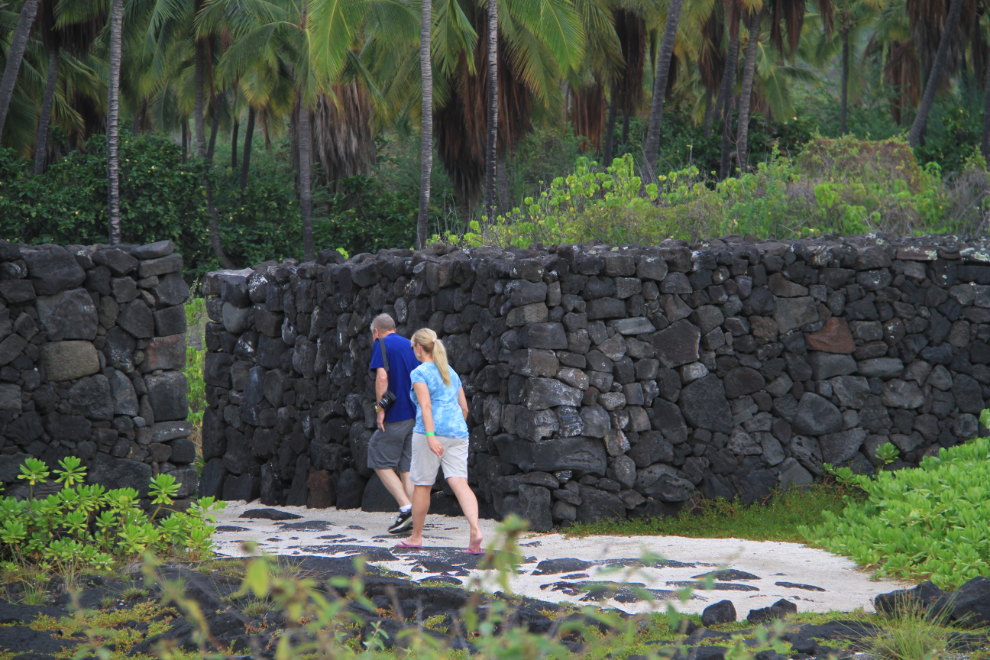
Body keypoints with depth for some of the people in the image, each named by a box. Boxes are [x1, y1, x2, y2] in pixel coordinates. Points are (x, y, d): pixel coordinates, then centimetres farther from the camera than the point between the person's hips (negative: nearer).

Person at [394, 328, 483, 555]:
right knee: (459, 482, -6)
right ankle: (475, 530, -28)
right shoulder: (451, 372, 19)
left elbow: (426, 405, -15)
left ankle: (416, 536, 20)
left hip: (431, 431, -6)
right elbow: (464, 407, 20)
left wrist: (430, 436, -23)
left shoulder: (420, 373, -3)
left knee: (422, 485, 8)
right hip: (458, 432, 6)